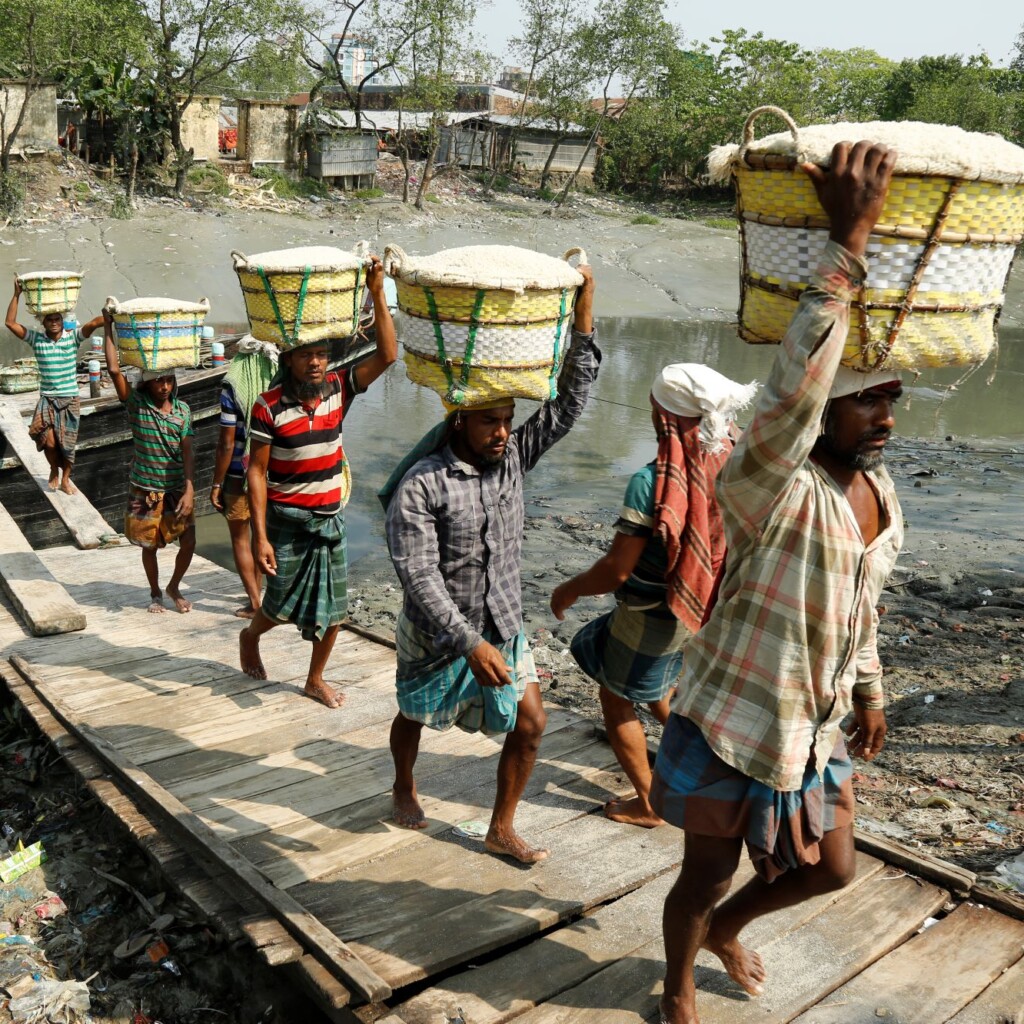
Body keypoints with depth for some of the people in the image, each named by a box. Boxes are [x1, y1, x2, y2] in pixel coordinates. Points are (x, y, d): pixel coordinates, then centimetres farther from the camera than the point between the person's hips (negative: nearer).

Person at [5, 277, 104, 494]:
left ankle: (65, 479, 26)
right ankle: (54, 471, 17)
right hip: (47, 399, 0)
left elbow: (94, 323, -19)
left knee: (68, 442, 7)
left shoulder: (73, 337, -5)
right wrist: (17, 295, -13)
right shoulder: (36, 338, -2)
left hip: (70, 399, 0)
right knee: (49, 441, -13)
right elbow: (10, 323, -9)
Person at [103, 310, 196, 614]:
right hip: (146, 490, -1)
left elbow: (187, 453, -6)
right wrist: (108, 327, -17)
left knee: (188, 543, -1)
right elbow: (114, 370, -19)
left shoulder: (183, 410, -2)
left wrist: (189, 490, -16)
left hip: (177, 489, 1)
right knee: (150, 545, 9)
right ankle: (155, 593, 32)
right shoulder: (136, 404, -7)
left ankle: (174, 587, 24)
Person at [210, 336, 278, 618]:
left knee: (240, 539, 9)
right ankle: (256, 591, 29)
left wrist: (216, 483, -7)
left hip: (239, 474, -4)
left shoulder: (233, 386, -15)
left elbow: (227, 443, -15)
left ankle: (255, 602, 9)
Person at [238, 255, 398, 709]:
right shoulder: (269, 407, -15)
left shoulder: (337, 389, -4)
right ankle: (250, 636, 40)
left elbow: (387, 355, -12)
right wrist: (259, 535, -16)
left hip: (330, 518, 4)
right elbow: (256, 471, -12)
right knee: (283, 605, 5)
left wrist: (378, 295, -21)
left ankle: (316, 679, 30)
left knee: (332, 610, 9)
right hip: (287, 521, -4)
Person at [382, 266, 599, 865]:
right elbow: (419, 576, -27)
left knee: (530, 723, 3)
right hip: (437, 633, -4)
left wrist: (584, 307, -21)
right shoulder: (421, 485, -24)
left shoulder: (514, 457, -7)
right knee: (415, 716, 20)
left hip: (503, 626, 4)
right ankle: (405, 790, 52)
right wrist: (470, 645, -33)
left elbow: (569, 402, -12)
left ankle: (502, 829, 23)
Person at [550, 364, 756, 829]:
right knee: (657, 686, 32)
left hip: (651, 614, -7)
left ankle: (648, 803, 27)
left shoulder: (652, 483, -29)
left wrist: (568, 590, -8)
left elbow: (617, 570, -24)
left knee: (617, 700, 15)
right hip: (700, 609, 7)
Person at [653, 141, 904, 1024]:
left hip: (816, 728, 8)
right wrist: (849, 242, -47)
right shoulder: (769, 491, -27)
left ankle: (727, 927, 53)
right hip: (731, 726, -7)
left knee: (829, 870, 22)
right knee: (707, 876, 13)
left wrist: (869, 694, 22)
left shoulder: (880, 491, 0)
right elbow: (795, 389, -48)